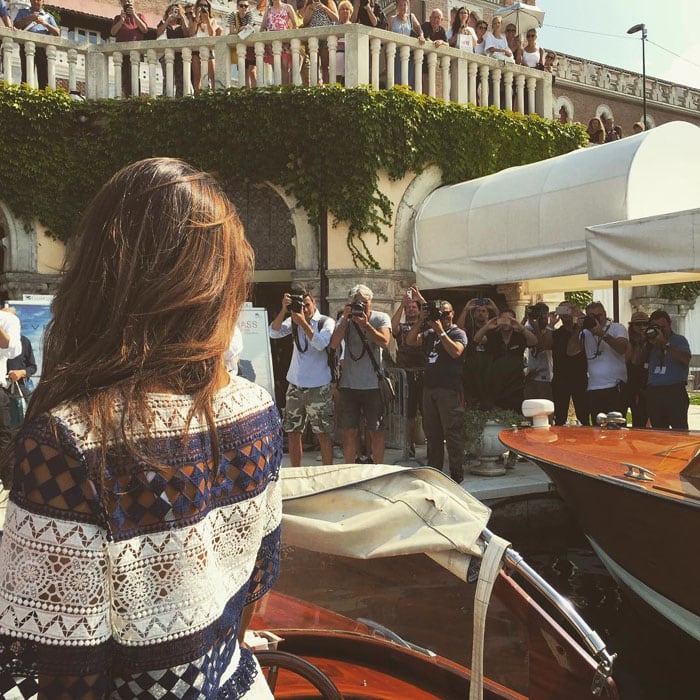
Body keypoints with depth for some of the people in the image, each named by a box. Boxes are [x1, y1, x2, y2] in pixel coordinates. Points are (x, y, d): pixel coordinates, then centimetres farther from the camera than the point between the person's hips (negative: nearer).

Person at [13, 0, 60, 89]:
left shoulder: (48, 16, 23)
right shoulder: (23, 12, 22)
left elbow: (57, 33, 10)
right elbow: (16, 25, 7)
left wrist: (45, 23, -6)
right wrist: (28, 19, -8)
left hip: (43, 47, 1)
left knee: (44, 77, -8)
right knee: (26, 76, -10)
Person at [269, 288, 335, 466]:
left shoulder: (326, 322, -3)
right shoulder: (294, 320, 8)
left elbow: (321, 344, -20)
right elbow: (274, 333, -6)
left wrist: (303, 323, -20)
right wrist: (283, 310, -15)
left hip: (318, 387, -4)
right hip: (295, 386, 4)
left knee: (323, 434, 1)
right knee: (293, 433, 9)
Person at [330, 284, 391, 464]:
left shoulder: (381, 318, 0)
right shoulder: (345, 319, 5)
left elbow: (384, 342, -16)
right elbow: (334, 344, -9)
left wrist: (365, 324, -20)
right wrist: (345, 319, -14)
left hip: (373, 384, -1)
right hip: (348, 384, 2)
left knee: (376, 430, 6)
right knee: (349, 431, 7)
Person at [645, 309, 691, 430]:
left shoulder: (679, 340, 4)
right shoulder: (651, 343, 17)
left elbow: (686, 360, -14)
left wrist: (665, 344, -18)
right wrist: (648, 343, 4)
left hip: (675, 392, -4)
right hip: (653, 393, 4)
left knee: (680, 430, -7)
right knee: (658, 431, 6)